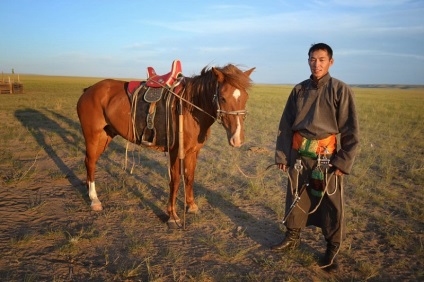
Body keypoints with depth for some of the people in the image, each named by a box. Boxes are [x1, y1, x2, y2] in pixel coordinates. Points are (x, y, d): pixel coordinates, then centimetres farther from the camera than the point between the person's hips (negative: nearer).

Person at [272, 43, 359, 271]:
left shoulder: (340, 90, -5)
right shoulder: (299, 89, 6)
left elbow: (351, 130, -6)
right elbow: (285, 125, 9)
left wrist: (344, 162, -11)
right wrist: (282, 154, 6)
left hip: (327, 156, -3)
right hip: (299, 155, 4)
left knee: (331, 204, 6)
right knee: (295, 197, 15)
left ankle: (332, 248, 25)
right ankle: (292, 237, 36)